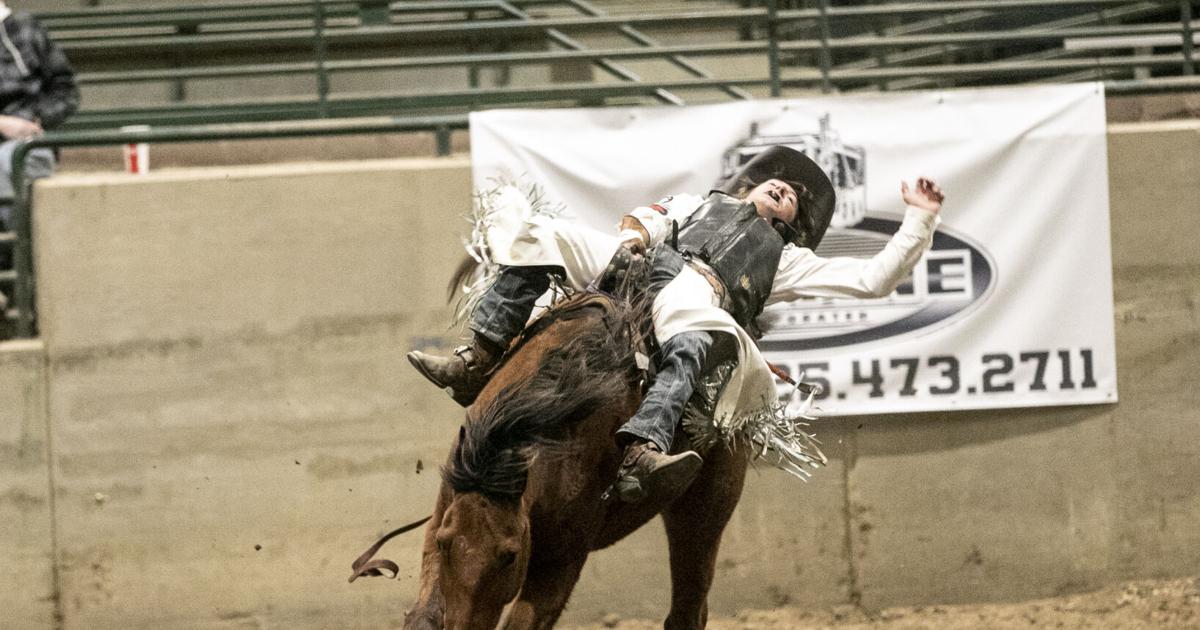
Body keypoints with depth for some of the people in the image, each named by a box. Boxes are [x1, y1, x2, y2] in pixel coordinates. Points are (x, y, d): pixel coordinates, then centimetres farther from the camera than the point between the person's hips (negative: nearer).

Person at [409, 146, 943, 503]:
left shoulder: (786, 259, 34)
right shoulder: (699, 205, 42)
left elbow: (874, 279, 27)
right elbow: (647, 218, 25)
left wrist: (920, 220, 22)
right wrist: (635, 233, 1)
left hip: (700, 297, -3)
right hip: (640, 265, 3)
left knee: (690, 346, -41)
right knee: (540, 236, -17)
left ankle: (640, 458, -65)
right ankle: (476, 363, -24)